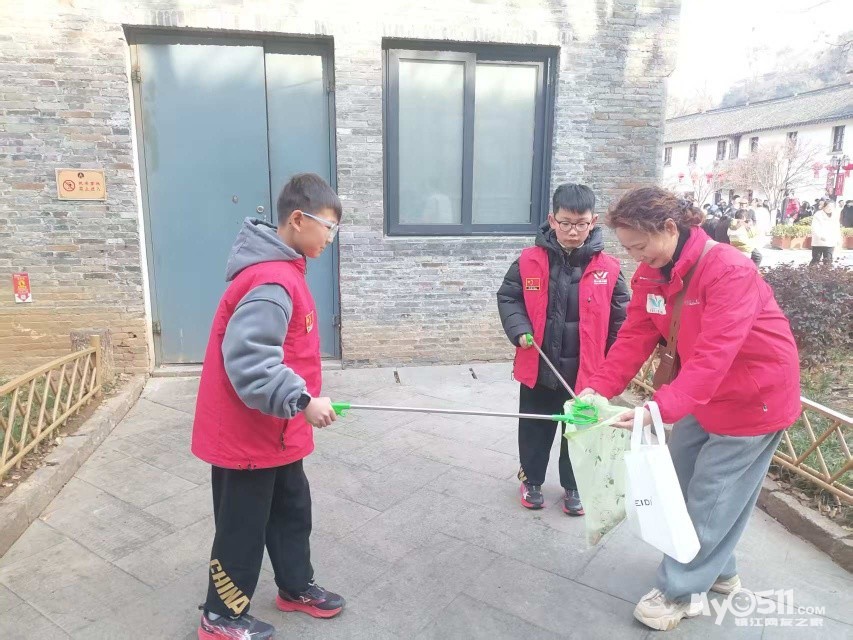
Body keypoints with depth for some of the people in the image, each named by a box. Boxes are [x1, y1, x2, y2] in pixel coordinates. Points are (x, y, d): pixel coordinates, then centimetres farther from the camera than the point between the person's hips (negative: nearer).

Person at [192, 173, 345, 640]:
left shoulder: (281, 269, 6)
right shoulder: (272, 281, -26)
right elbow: (246, 358, -32)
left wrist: (299, 400, 18)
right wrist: (302, 400, -31)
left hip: (274, 430, 10)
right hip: (247, 432, -10)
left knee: (291, 509, 22)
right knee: (243, 524, 9)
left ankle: (295, 587, 42)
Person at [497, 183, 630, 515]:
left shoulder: (608, 268, -8)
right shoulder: (530, 261, -8)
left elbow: (620, 319, -1)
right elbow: (507, 297, 2)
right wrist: (520, 330, -14)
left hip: (586, 371, 0)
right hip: (538, 368, 0)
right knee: (534, 429, 17)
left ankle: (573, 486, 39)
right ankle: (531, 479, 39)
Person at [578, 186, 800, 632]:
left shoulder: (730, 271, -30)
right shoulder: (651, 274, -5)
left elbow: (714, 355, -38)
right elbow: (634, 337, -10)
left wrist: (662, 408, -47)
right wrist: (598, 389, -23)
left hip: (752, 398, -8)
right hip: (703, 395, 8)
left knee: (711, 500, 1)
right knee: (680, 483, 17)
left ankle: (679, 592, 18)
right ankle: (719, 571, 37)